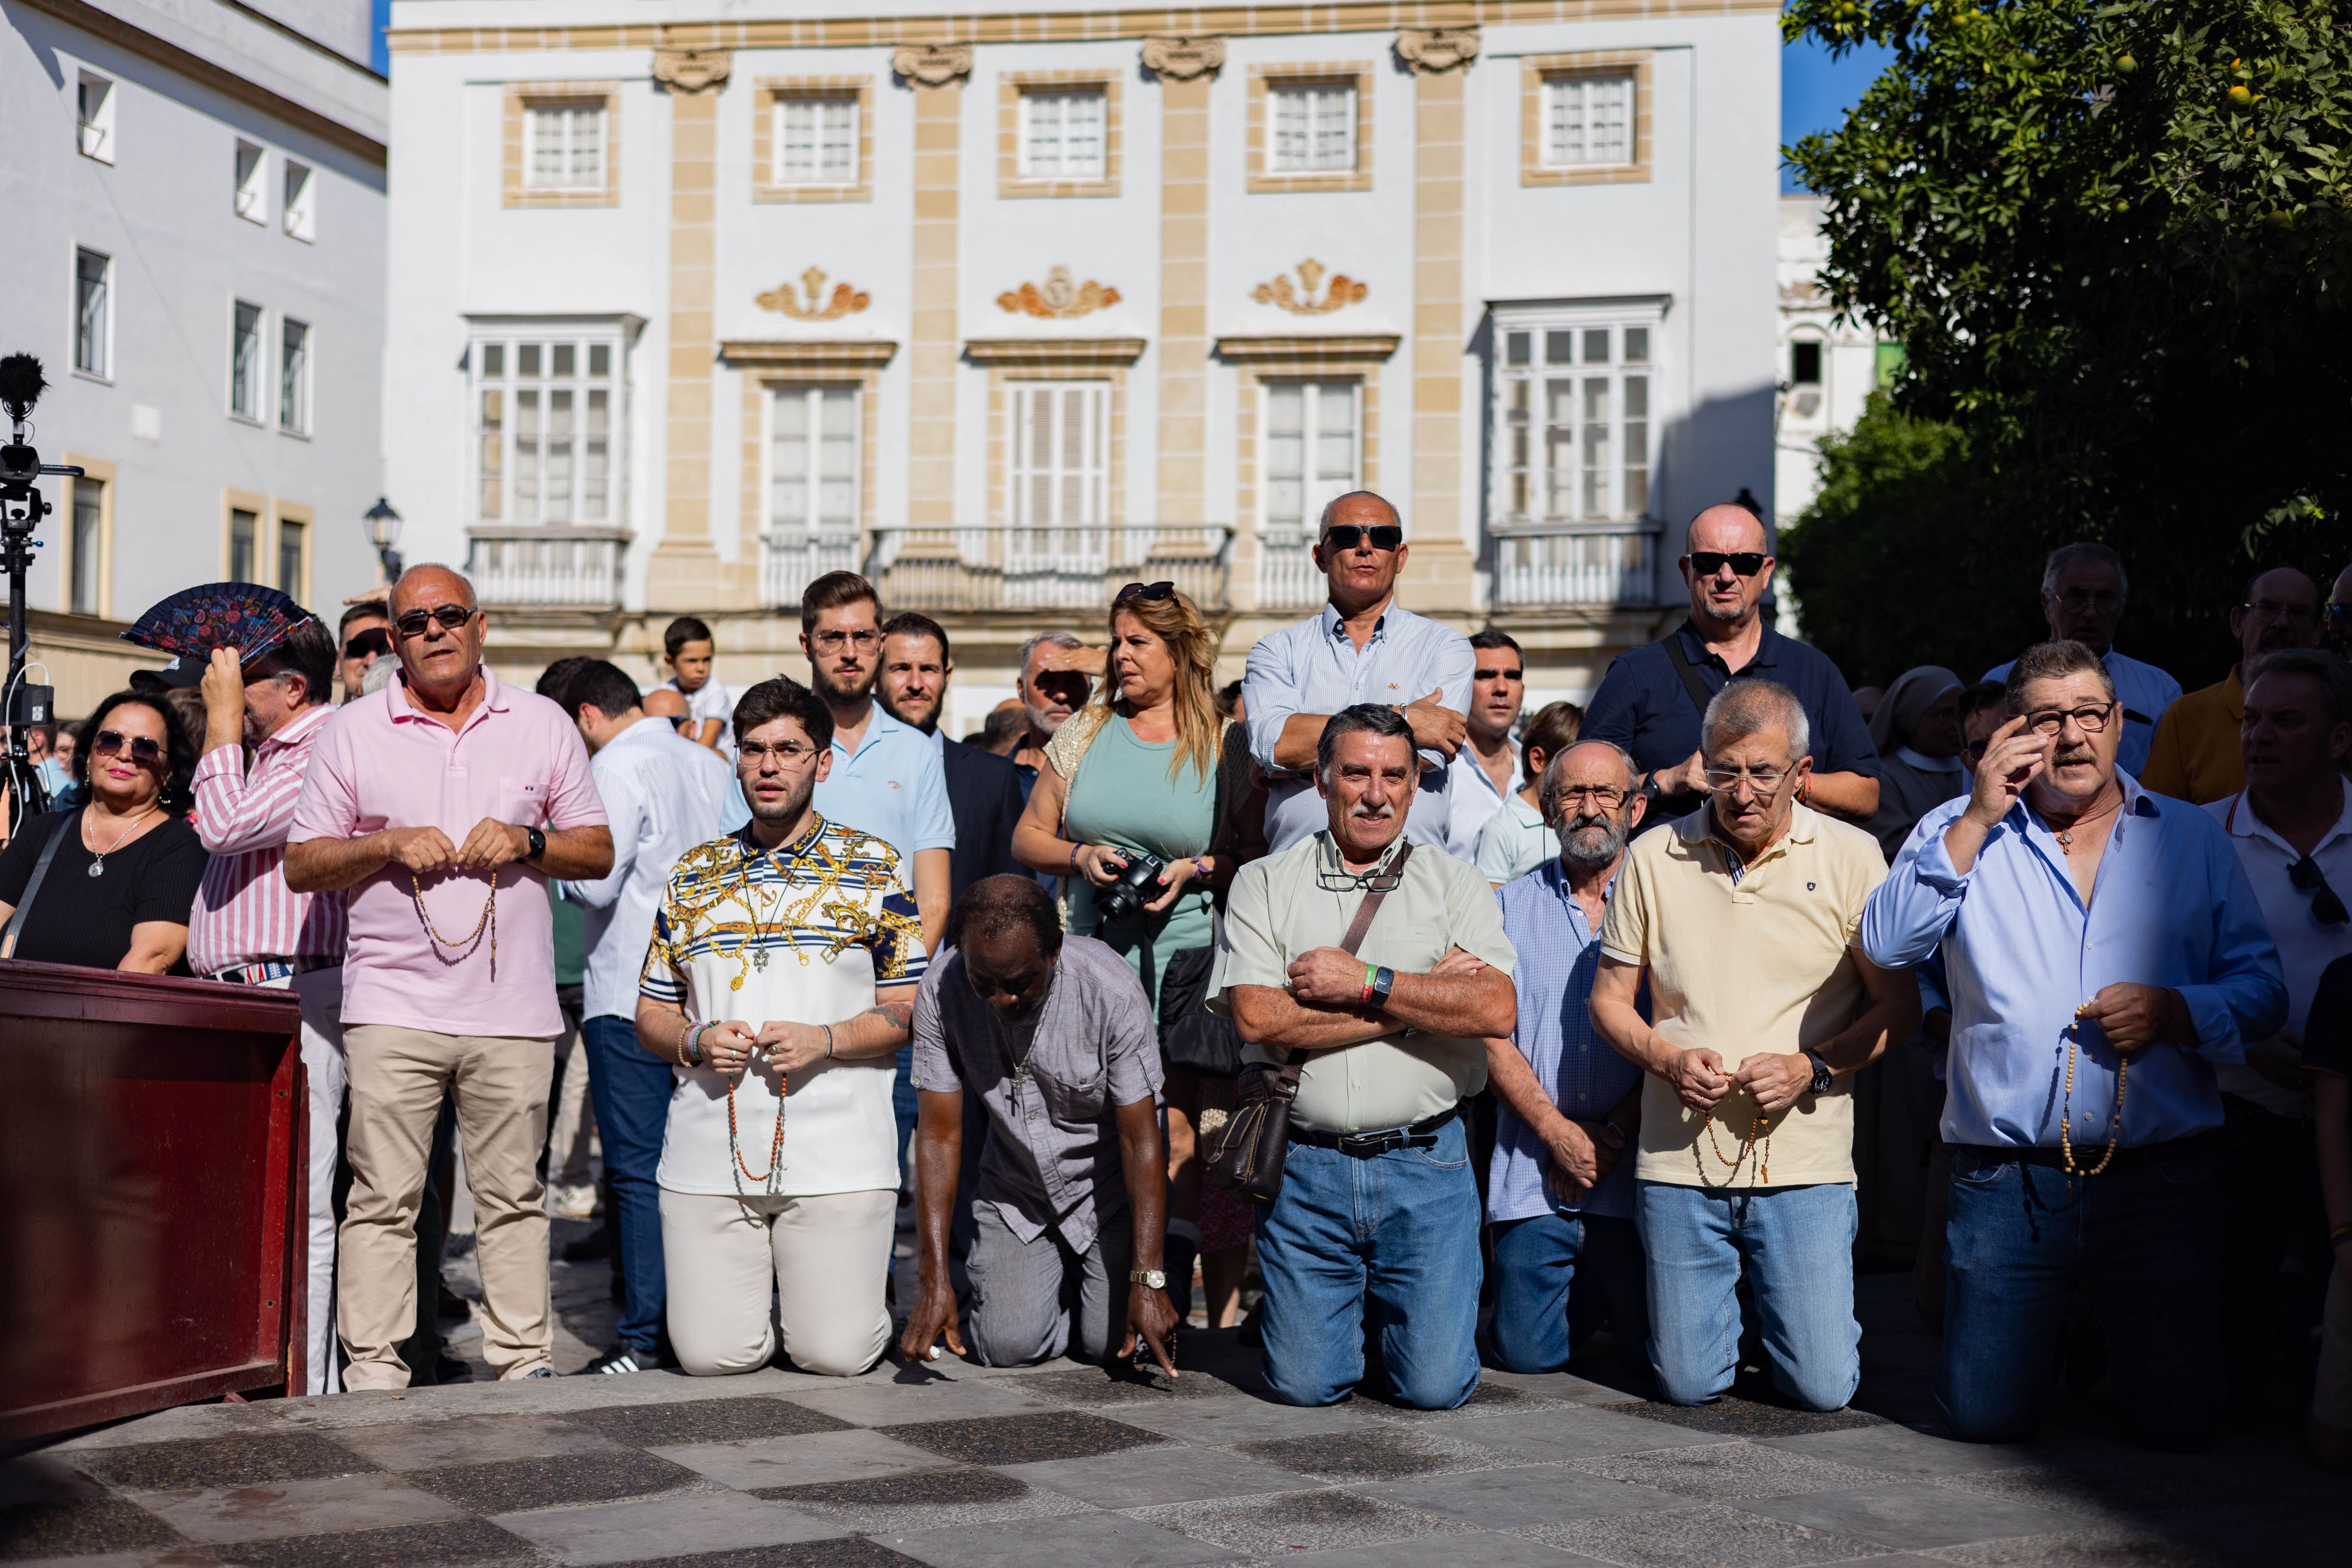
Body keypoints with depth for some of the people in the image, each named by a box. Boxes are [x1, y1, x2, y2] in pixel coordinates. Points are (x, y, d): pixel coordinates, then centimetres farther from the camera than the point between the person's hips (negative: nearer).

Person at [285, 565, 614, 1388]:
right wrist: (389, 844, -10)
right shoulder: (352, 732, 8)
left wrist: (528, 841, -7)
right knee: (382, 1196, -1)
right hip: (393, 1003, -1)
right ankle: (374, 1373, 7)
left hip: (514, 1007, 1)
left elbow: (599, 850, 12)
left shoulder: (543, 724, 10)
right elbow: (301, 863, 7)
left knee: (513, 1194, 5)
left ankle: (525, 1360, 13)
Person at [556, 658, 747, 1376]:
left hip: (632, 998, -7)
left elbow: (597, 881, -17)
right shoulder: (709, 763, 12)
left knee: (637, 1168, -4)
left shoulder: (616, 767, -10)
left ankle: (645, 1335, -4)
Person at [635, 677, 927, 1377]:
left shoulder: (874, 867, 5)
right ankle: (755, 1289, 30)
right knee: (712, 1357, -3)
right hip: (708, 1154, 2)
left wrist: (825, 1041, -13)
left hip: (838, 1154, -2)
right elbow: (651, 1015, 16)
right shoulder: (693, 876, 13)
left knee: (835, 1355, -6)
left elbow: (913, 1008, 3)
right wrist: (696, 1042, -6)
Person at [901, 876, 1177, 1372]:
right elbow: (941, 1136, -16)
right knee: (1010, 1346, -12)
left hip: (1108, 1187, -2)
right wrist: (935, 1280, -22)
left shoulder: (1111, 990, -28)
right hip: (1016, 1191, 2)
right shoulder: (941, 991, -22)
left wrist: (1148, 1280, -29)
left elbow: (1141, 1140, -23)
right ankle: (1061, 1281, 22)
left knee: (1110, 1342, -13)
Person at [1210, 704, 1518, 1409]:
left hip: (1426, 1165, 0)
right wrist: (1425, 994, -10)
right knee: (1305, 1385, 1)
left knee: (1434, 1386, -3)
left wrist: (1366, 982, -14)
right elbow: (1258, 1018, -12)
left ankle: (1423, 1310, 29)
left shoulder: (1455, 885, 5)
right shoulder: (1265, 884, 4)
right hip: (1306, 1166, 0)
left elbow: (1496, 1010, -10)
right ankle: (1352, 1310, 33)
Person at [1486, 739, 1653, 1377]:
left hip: (1635, 1172, -1)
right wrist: (1558, 1130, -11)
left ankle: (1614, 1298, 33)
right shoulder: (1511, 907, 8)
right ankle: (1588, 1300, 34)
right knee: (1529, 1354, 3)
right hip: (1535, 1175, 1)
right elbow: (1492, 1036, 1)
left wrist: (1614, 1134, -12)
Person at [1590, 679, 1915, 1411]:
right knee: (1688, 1385, 5)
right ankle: (1720, 1309, 38)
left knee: (1822, 1386, -2)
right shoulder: (1655, 858, 3)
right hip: (1679, 1159, 1)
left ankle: (1790, 1301, 31)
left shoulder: (1852, 857, -1)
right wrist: (1667, 1059, -10)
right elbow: (1609, 1000, 9)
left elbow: (1900, 1005, 1)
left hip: (1805, 1161, -1)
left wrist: (1813, 1069, -14)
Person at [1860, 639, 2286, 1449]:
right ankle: (2050, 1332, 34)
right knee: (1984, 1415, 1)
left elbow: (2262, 989, 8)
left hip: (2159, 1178, 1)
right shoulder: (1963, 830, 8)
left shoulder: (2190, 839, 10)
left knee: (2178, 1420, 1)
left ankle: (2114, 1337, 34)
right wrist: (1978, 821, -12)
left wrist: (2176, 1010, -12)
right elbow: (1886, 943, -9)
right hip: (2007, 1180, 0)